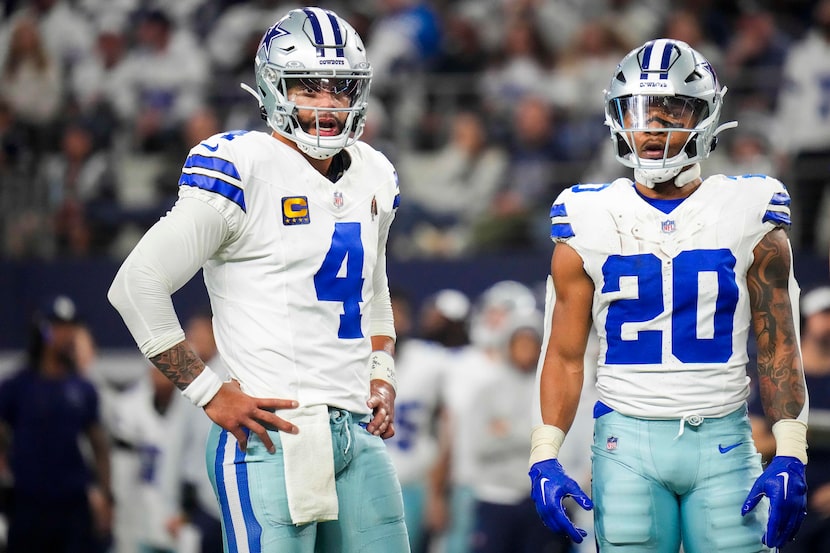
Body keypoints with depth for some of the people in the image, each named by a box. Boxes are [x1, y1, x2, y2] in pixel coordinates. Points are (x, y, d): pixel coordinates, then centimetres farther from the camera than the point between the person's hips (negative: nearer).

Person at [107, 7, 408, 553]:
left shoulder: (373, 177, 13)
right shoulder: (243, 171, -10)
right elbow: (137, 286, -11)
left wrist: (382, 376, 13)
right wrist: (212, 394, -11)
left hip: (360, 430, 7)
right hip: (275, 437, -7)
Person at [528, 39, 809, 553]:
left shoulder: (747, 215, 3)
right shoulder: (591, 223, 4)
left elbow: (778, 348, 4)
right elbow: (566, 355, 7)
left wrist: (790, 457, -5)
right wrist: (545, 457, -3)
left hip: (723, 442, 0)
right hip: (628, 440, 0)